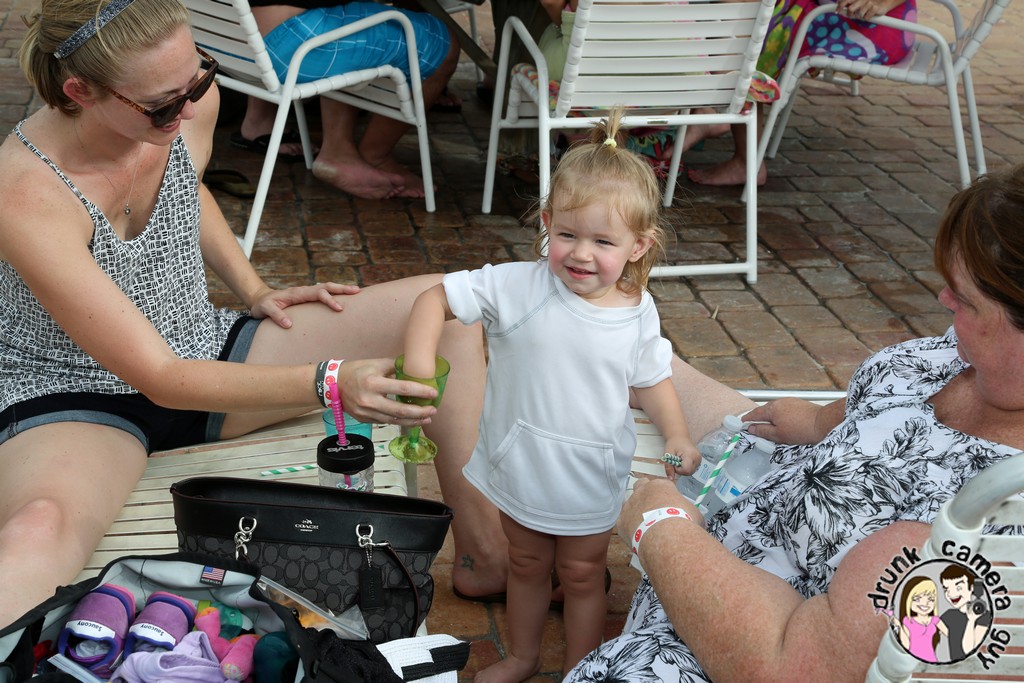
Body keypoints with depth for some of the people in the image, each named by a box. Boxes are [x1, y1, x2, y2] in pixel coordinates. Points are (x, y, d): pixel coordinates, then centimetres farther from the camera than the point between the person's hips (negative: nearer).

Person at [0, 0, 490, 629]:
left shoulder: (191, 105, -12)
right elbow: (162, 379, -29)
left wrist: (254, 289, 4)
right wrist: (328, 384, -38)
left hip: (207, 351, 6)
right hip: (76, 401, -6)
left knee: (445, 304, -8)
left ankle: (483, 553, -7)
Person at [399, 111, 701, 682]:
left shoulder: (638, 314, -13)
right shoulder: (519, 287, -21)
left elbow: (652, 379, 2)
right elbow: (437, 298, -17)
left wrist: (678, 438, -12)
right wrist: (419, 360, -33)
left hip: (592, 481, 0)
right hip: (521, 469, 1)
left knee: (582, 575, 19)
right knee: (527, 566, 24)